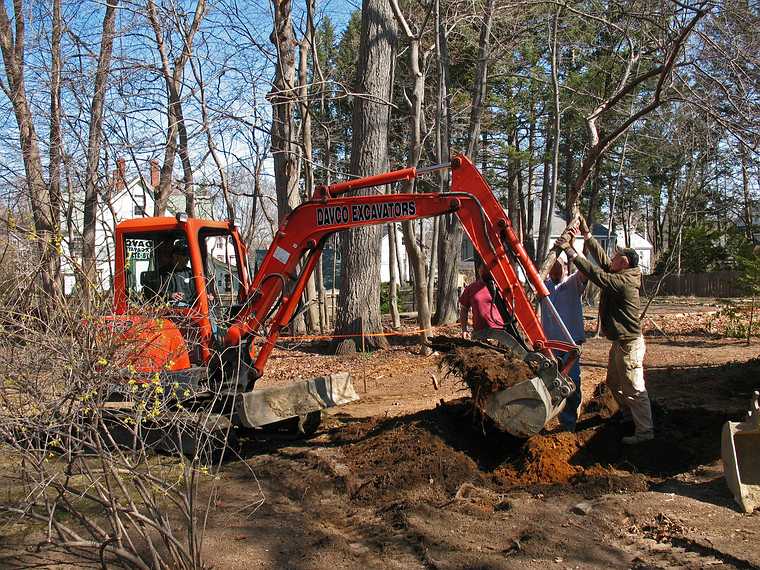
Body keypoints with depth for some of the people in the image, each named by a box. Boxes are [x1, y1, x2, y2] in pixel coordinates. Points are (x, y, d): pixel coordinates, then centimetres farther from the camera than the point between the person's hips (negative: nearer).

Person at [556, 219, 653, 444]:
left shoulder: (623, 282, -22)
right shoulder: (620, 276, 7)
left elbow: (597, 275, -29)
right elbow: (602, 259, 15)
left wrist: (571, 252, -28)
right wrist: (587, 236, 14)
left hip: (629, 344, -11)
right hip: (620, 342, 11)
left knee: (634, 389, -5)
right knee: (613, 382, 24)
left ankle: (645, 431, 1)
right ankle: (629, 414, 40)